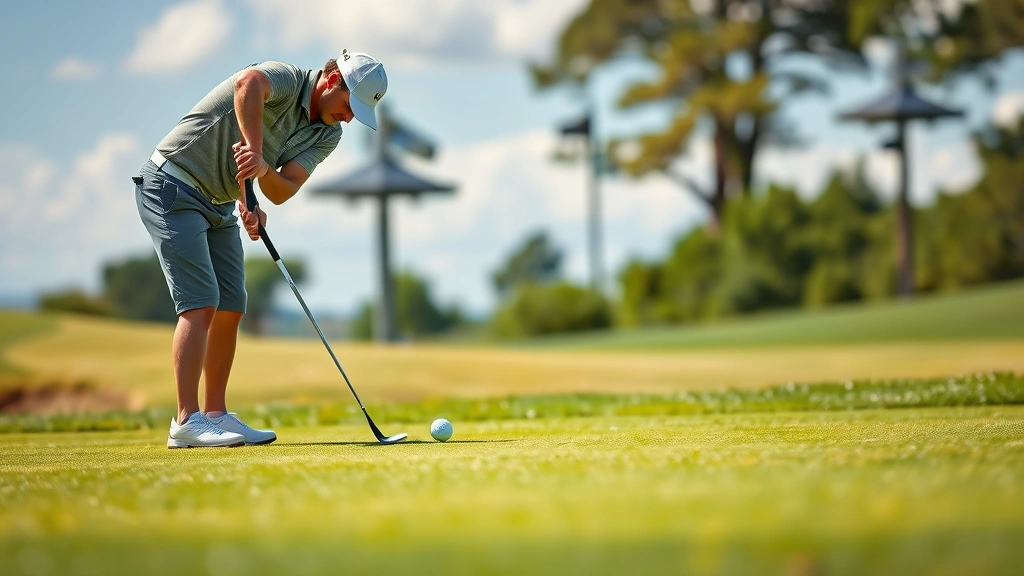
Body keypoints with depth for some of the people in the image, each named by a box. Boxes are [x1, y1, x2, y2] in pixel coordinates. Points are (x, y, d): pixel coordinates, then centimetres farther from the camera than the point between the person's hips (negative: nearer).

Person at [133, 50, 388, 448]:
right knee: (201, 304, -16)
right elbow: (248, 82, -44)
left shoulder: (328, 135, 3)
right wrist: (254, 147, -44)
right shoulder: (286, 79, -18)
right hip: (172, 187, -9)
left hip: (219, 204, 9)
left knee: (230, 309, 7)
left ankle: (215, 415, 16)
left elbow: (284, 189, -11)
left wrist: (262, 167, -31)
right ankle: (186, 421, -18)